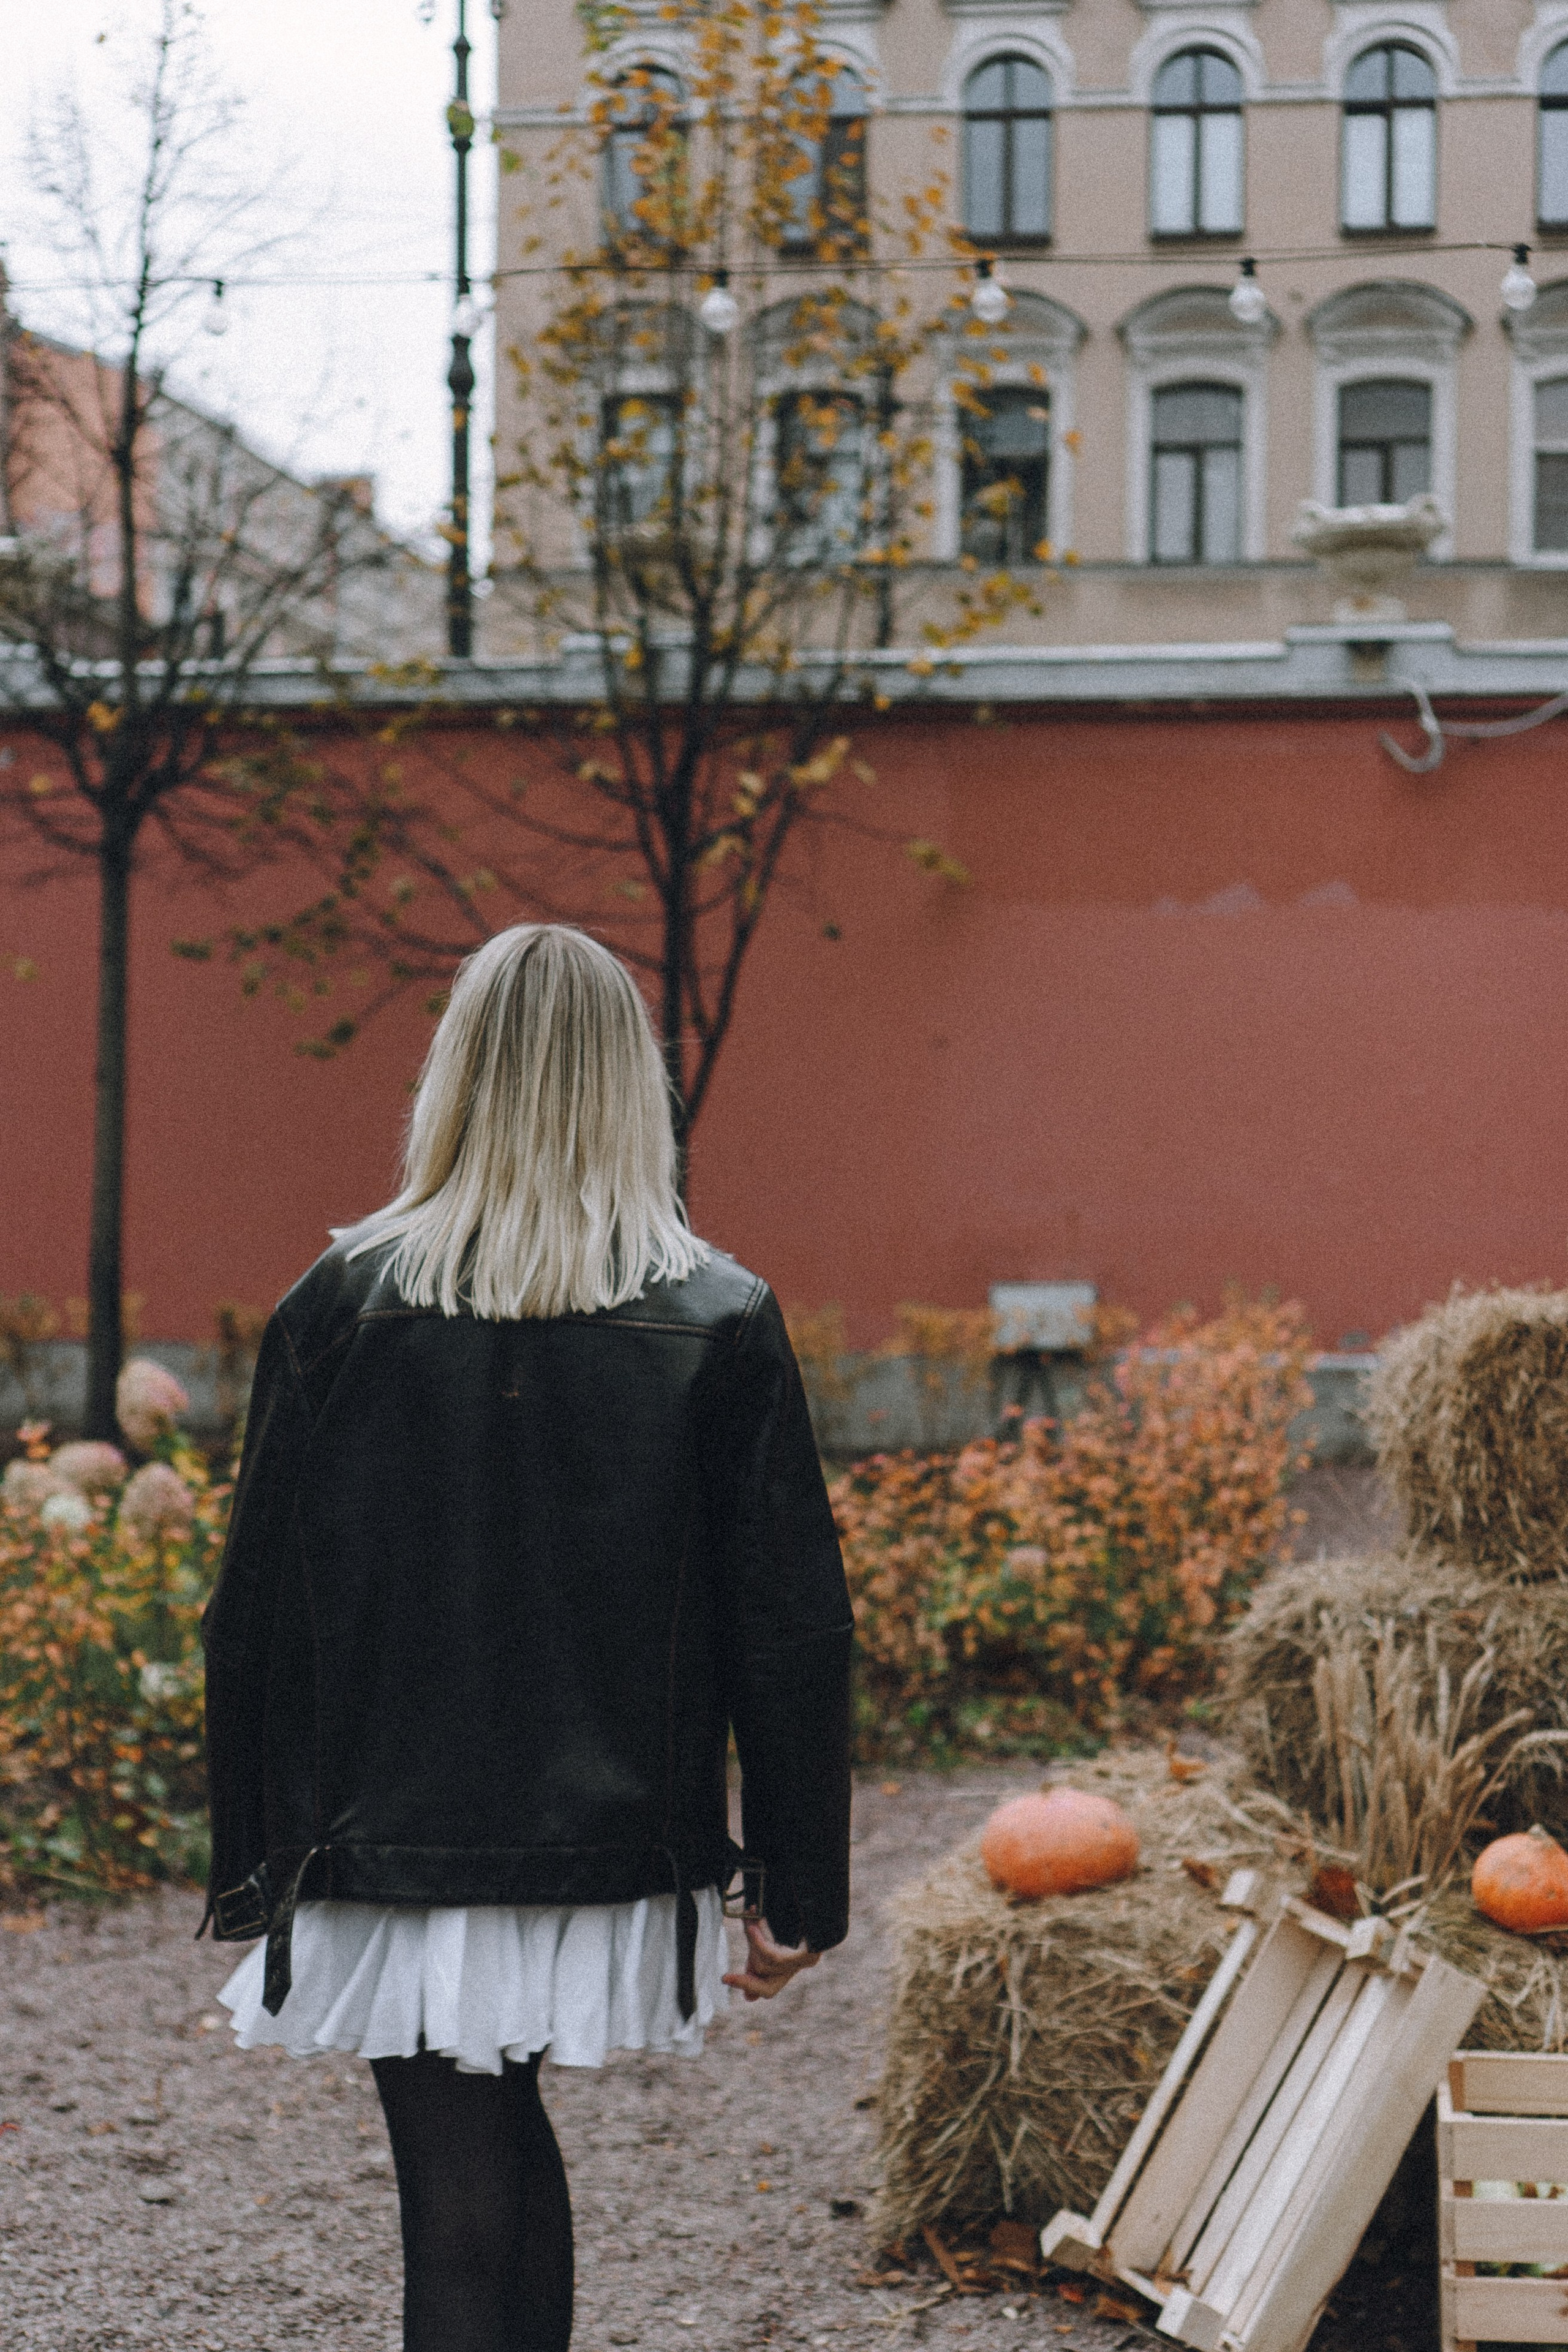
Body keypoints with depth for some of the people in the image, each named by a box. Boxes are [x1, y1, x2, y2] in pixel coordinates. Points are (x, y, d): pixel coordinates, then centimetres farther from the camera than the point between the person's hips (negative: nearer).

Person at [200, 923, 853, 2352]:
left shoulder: (342, 1310, -4)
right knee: (509, 2159, 22)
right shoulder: (720, 1326, -4)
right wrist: (798, 1890, 4)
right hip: (614, 1852, 1)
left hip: (395, 1851, -1)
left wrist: (254, 1866, 8)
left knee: (460, 2209, 3)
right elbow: (789, 1627, -3)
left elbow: (256, 1616, -1)